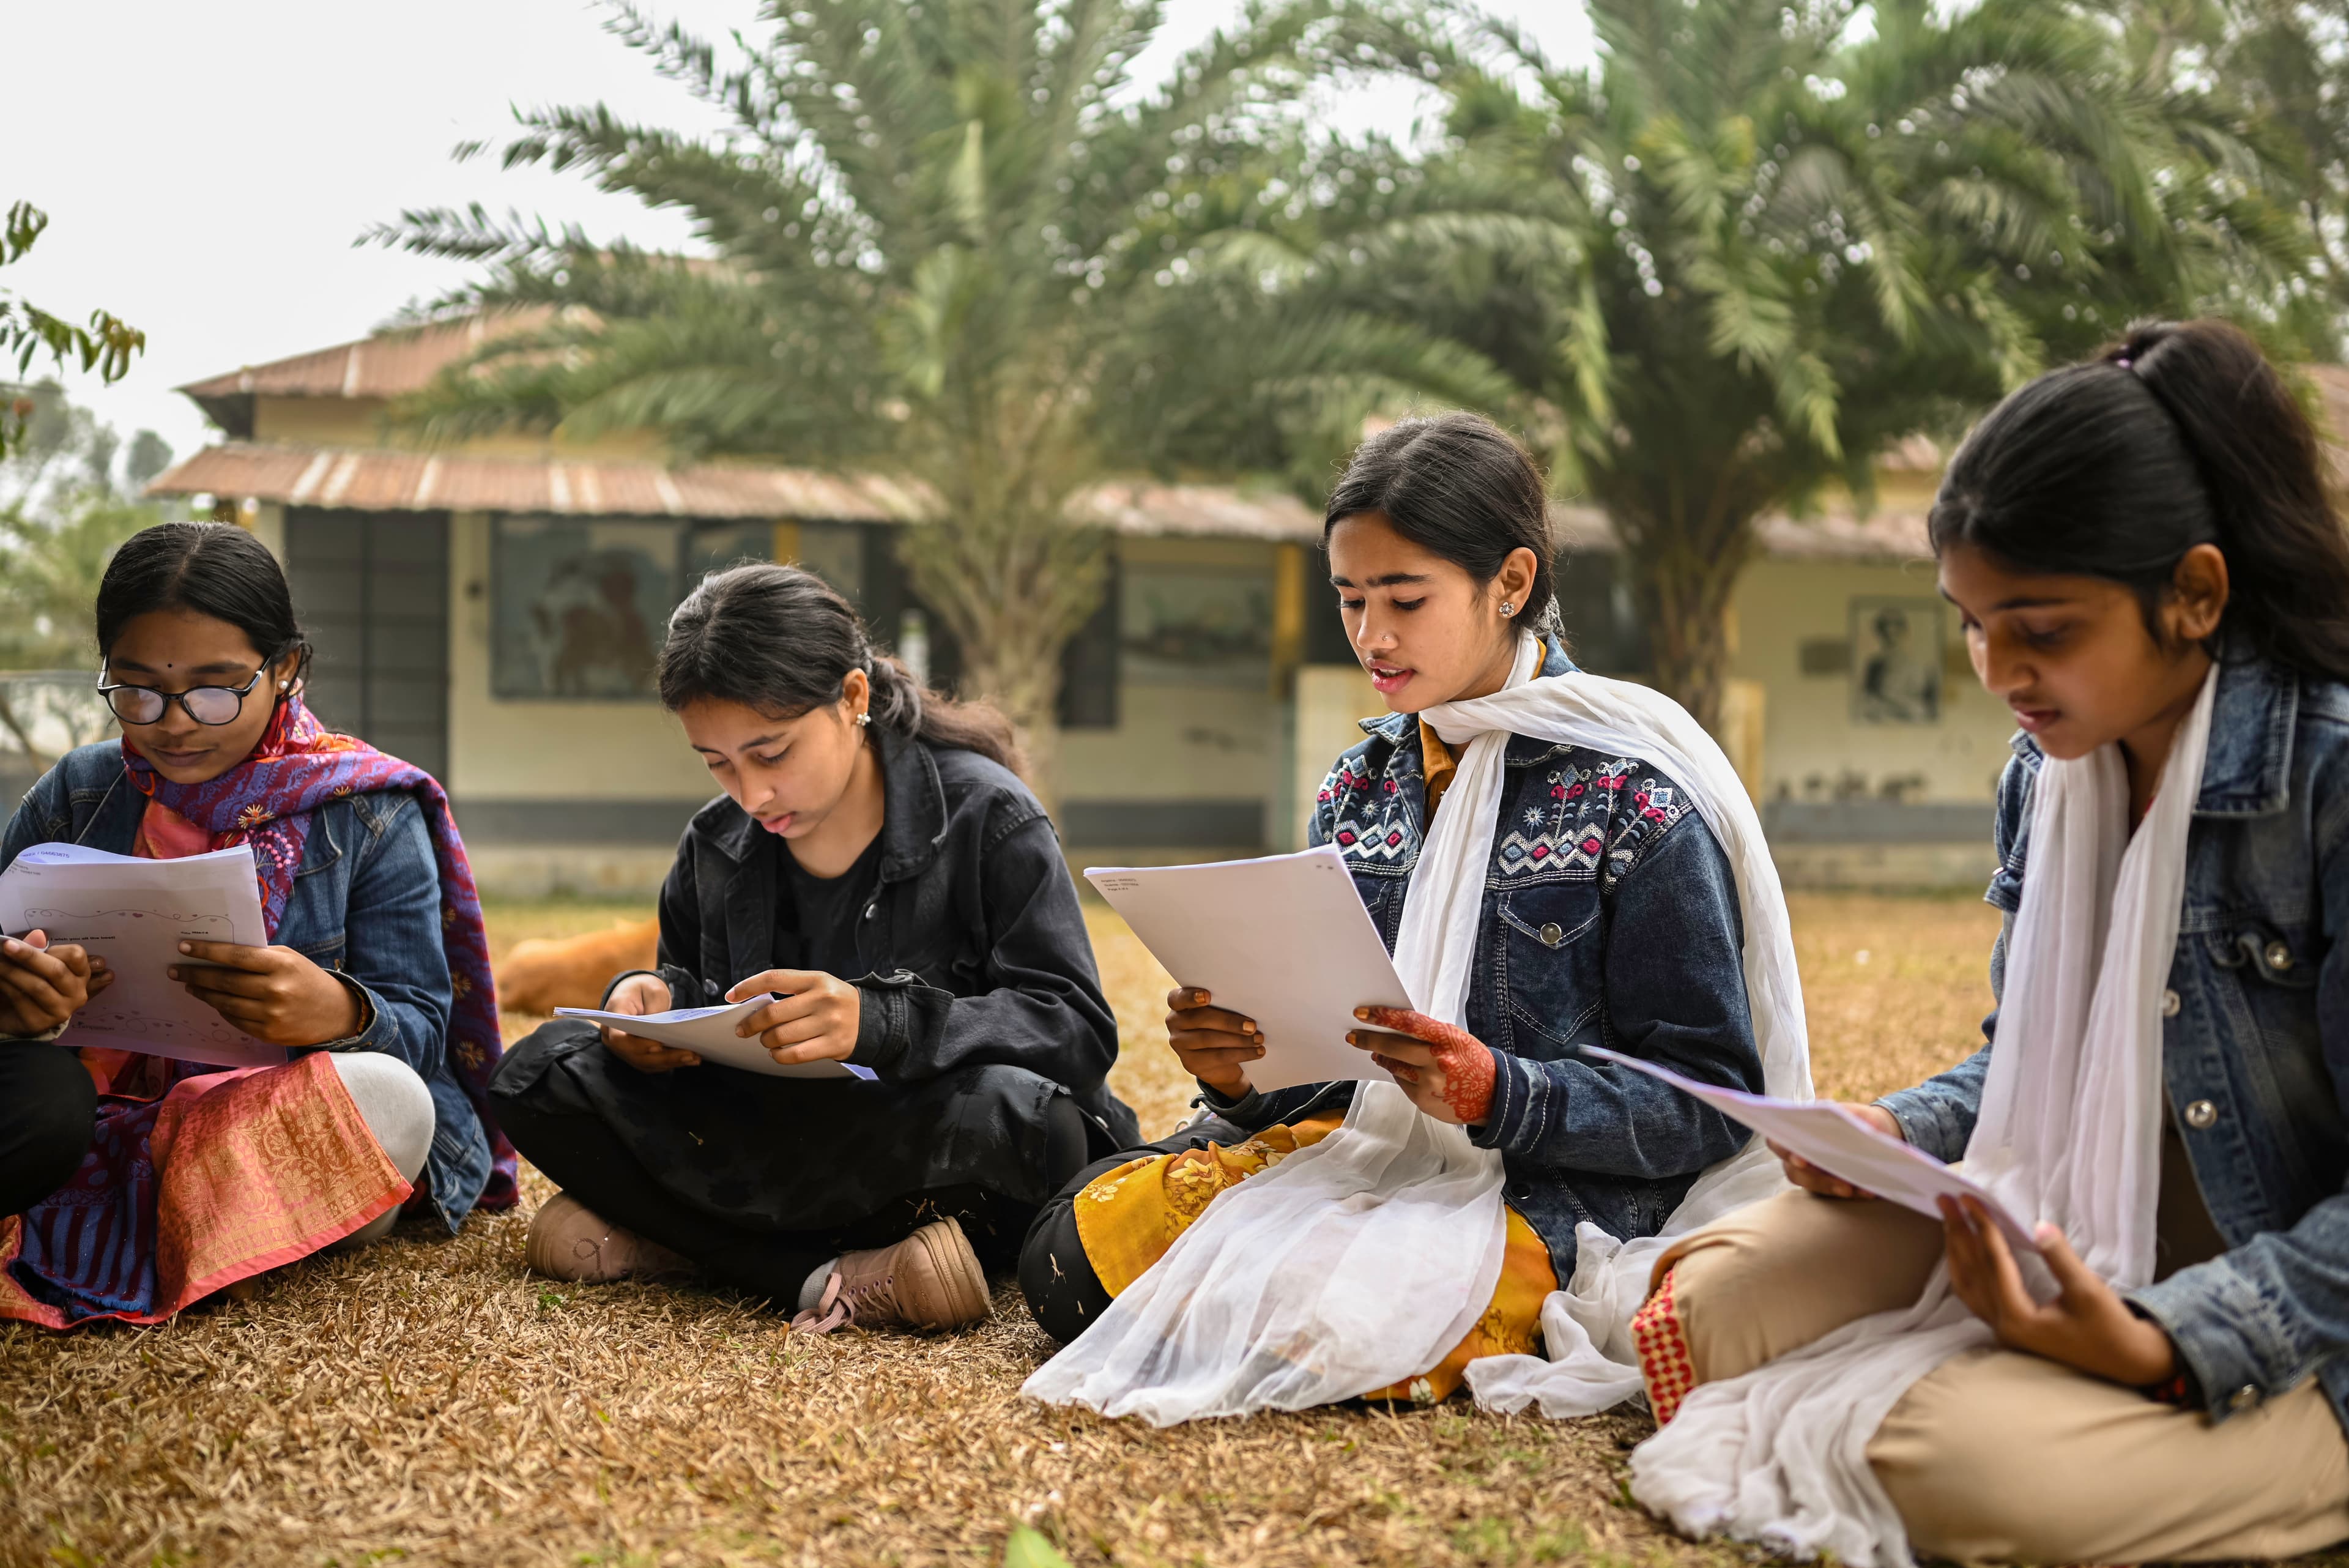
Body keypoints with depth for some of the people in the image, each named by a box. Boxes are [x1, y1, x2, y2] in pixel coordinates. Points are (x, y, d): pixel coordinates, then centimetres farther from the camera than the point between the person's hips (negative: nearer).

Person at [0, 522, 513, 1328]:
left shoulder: (367, 813, 1)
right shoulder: (76, 794, 7)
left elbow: (424, 1029, -3)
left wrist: (343, 1015, -28)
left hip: (281, 1125, 2)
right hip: (105, 1114, -1)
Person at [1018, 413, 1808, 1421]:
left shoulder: (1635, 797, -8)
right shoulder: (1357, 789, 11)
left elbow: (1708, 1103, -9)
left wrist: (1495, 1093, -24)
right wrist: (1236, 1070, -9)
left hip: (1554, 1195, -5)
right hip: (1359, 1149, 6)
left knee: (1313, 1310, -34)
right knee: (1075, 1241, -17)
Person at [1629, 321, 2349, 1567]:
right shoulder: (2043, 774, 4)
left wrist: (2166, 1346, -31)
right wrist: (1893, 1133, -6)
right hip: (2059, 1242, 7)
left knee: (1971, 1460, -34)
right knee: (1699, 1310, -11)